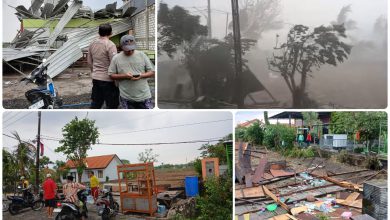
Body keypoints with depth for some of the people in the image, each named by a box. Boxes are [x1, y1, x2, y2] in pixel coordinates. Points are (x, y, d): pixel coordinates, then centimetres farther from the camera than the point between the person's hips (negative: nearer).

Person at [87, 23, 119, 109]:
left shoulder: (92, 44, 6)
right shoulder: (110, 45, -17)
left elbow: (89, 61, 14)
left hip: (95, 78, 7)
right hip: (108, 79, -7)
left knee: (95, 102, 18)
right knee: (112, 105, 2)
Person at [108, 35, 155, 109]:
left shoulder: (142, 55, 0)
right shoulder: (116, 58, 0)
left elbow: (152, 72, 2)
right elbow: (111, 75, 1)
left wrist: (141, 76, -17)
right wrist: (124, 76, -16)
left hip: (144, 96, 0)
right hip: (126, 98, 0)